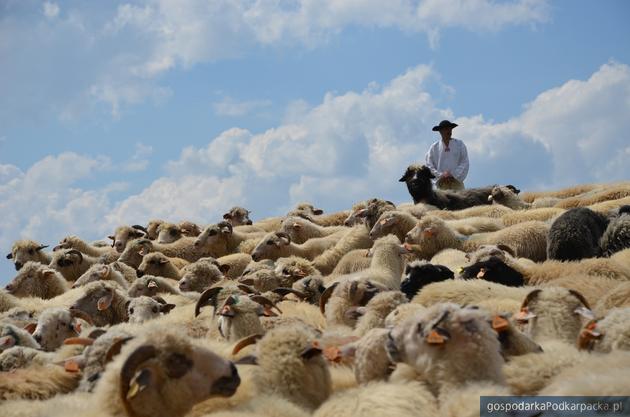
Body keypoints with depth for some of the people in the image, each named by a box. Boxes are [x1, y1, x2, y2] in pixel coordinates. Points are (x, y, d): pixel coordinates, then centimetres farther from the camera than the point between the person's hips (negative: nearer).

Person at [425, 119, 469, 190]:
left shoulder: (460, 144, 8)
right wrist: (441, 175, -8)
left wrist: (453, 174, -9)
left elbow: (465, 163, 2)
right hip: (441, 184, 0)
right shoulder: (434, 147, 8)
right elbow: (429, 165, 5)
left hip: (456, 182, 0)